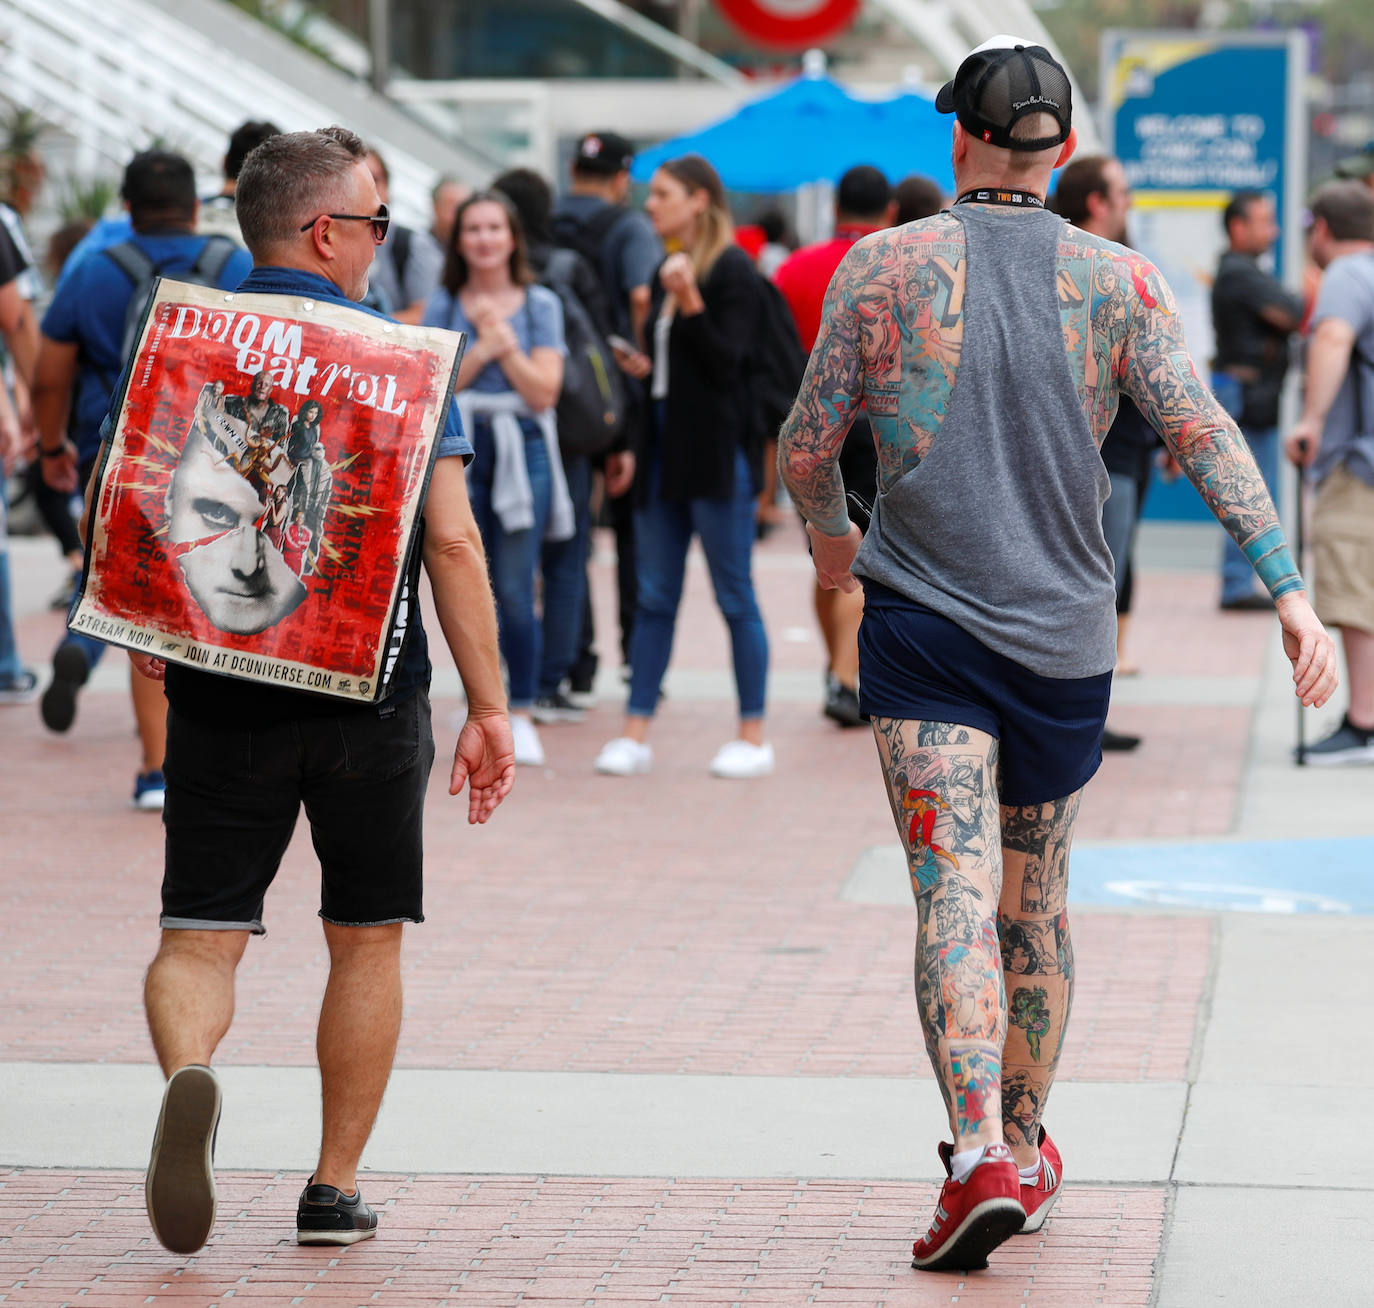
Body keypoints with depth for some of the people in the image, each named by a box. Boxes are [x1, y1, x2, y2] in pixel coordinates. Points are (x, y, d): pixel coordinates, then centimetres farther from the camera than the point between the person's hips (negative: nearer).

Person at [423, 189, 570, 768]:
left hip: (522, 451, -1)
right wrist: (480, 351, -11)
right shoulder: (443, 306, 8)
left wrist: (505, 343, -9)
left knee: (516, 591, -6)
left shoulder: (539, 305, 7)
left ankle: (522, 714, 2)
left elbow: (544, 390, -2)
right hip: (460, 453, 1)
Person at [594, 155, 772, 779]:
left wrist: (689, 302, -26)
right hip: (665, 447, 8)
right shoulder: (668, 270, 15)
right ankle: (635, 733, 7)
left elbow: (726, 360, -17)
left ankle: (753, 735, 5)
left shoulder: (732, 271, -9)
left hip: (717, 454, -8)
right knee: (654, 597, 6)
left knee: (734, 597, -1)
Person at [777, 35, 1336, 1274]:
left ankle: (980, 1156, -27)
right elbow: (1203, 431, -10)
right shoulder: (1120, 279, 1)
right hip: (1064, 637, 3)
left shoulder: (885, 265, -2)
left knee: (955, 897, -9)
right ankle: (1028, 1151, 31)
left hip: (921, 622, -2)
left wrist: (831, 536, 22)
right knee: (1036, 903, 18)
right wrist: (1290, 587, -14)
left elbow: (805, 449, 1)